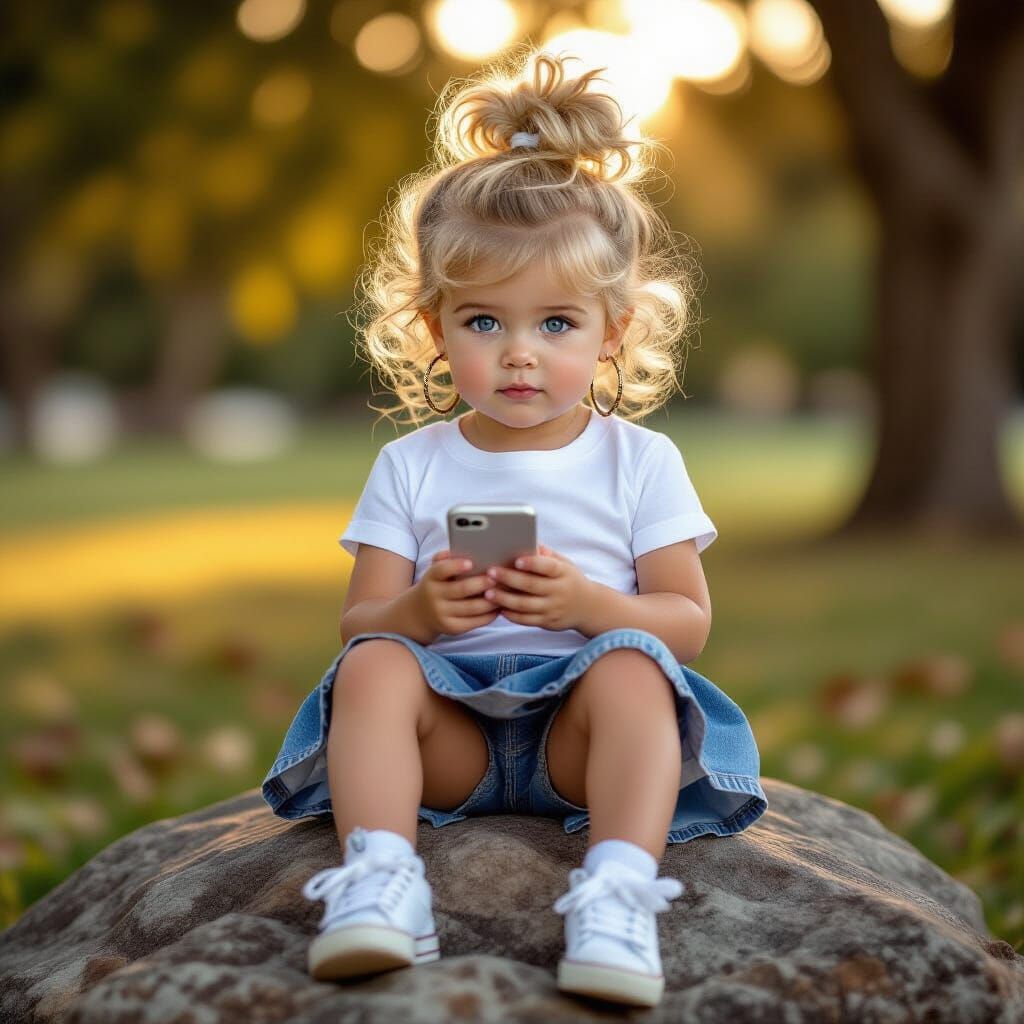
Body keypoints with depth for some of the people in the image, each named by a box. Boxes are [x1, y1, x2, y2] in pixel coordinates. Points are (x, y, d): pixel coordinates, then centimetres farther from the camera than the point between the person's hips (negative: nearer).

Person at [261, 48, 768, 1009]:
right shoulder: (410, 467, 10)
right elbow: (359, 622, 4)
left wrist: (587, 603, -18)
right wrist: (420, 611, -19)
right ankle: (379, 880, -39)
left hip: (577, 725, -1)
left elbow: (689, 622, 1)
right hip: (452, 732, 2)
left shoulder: (641, 461, 6)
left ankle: (617, 890, -45)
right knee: (374, 667, -27)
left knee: (630, 670, -33)